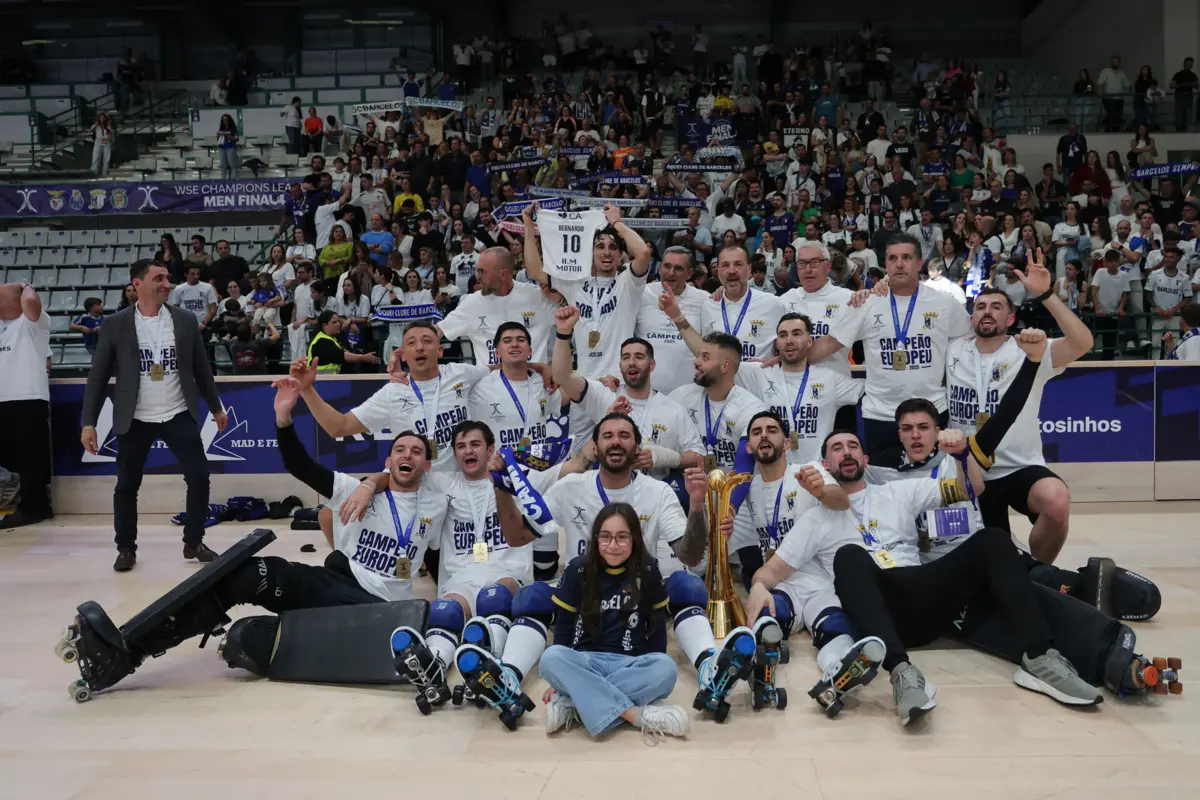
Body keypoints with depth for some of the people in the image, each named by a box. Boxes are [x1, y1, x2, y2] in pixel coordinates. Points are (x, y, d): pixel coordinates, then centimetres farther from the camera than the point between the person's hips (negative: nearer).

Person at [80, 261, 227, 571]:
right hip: (134, 419, -1)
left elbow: (201, 368, 10)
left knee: (199, 476, -3)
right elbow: (98, 376, -3)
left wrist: (216, 407, 15)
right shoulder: (115, 325, -4)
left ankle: (194, 542, 14)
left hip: (179, 415, 1)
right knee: (126, 485, 4)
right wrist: (88, 423, -6)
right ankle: (126, 548, 22)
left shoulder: (185, 321, 2)